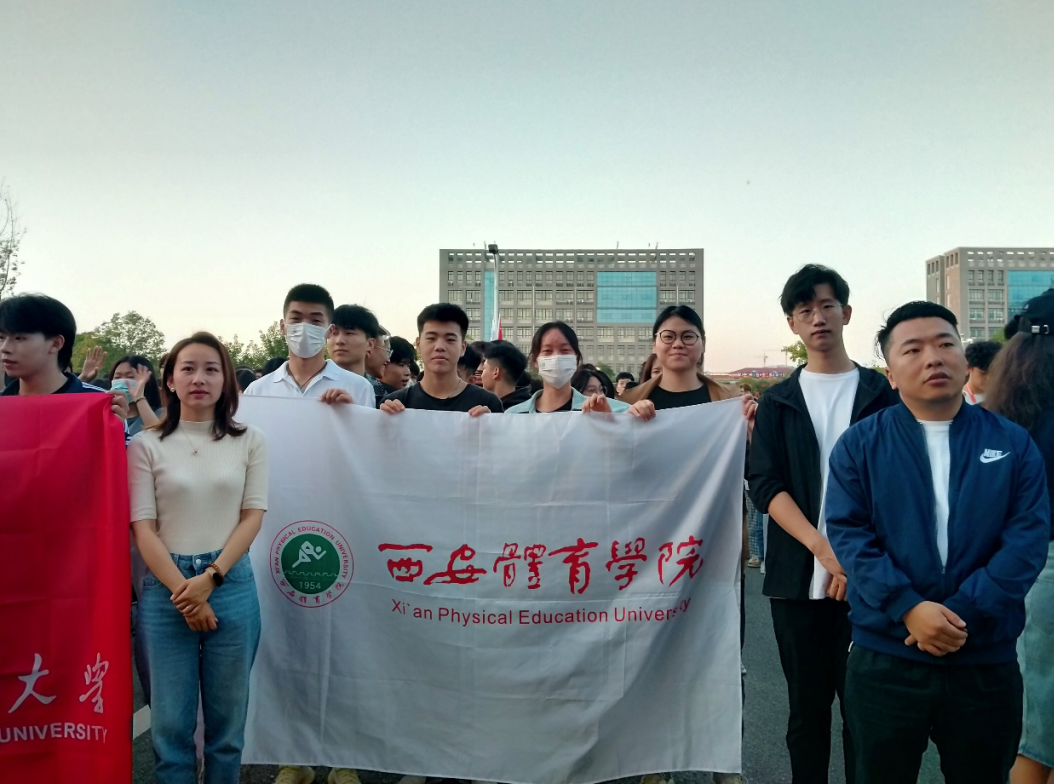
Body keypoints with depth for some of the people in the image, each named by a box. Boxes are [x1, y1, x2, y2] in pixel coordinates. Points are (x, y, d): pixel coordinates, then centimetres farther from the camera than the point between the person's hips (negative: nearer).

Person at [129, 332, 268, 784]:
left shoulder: (250, 442, 5)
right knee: (170, 722, 7)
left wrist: (209, 579, -9)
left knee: (227, 719, 10)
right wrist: (182, 589, -11)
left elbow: (253, 516, 1)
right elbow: (142, 526, -2)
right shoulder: (146, 445, 2)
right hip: (165, 588, 0)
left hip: (232, 585, 1)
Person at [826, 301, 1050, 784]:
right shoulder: (860, 445, -2)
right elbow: (848, 535, -9)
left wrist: (964, 613, -17)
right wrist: (908, 609, -20)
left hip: (987, 662, 1)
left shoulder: (1013, 444, 2)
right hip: (884, 659, -1)